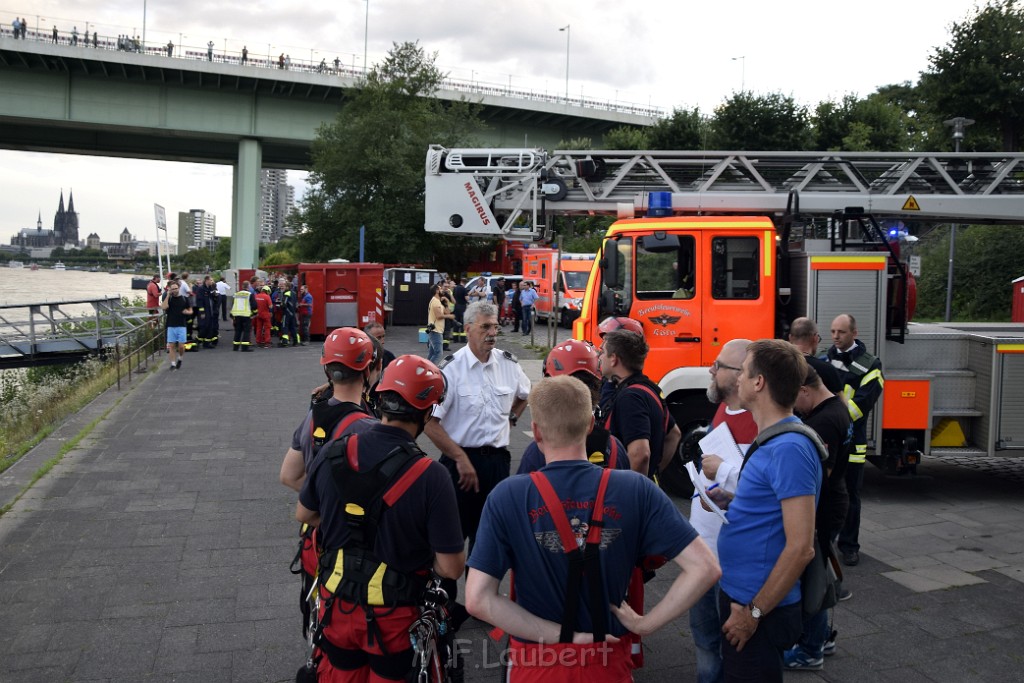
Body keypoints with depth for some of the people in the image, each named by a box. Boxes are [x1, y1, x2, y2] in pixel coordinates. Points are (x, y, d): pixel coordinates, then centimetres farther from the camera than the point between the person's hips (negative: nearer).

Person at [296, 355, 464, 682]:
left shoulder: (333, 453, -13)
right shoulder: (430, 476, -25)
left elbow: (304, 514, 5)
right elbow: (451, 568, -19)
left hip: (337, 603, 3)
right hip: (391, 616, -3)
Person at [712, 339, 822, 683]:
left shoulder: (789, 448, -24)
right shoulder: (772, 440, 7)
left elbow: (800, 547, -26)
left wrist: (754, 612, -21)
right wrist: (732, 501, 3)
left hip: (760, 609, -9)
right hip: (740, 595, 10)